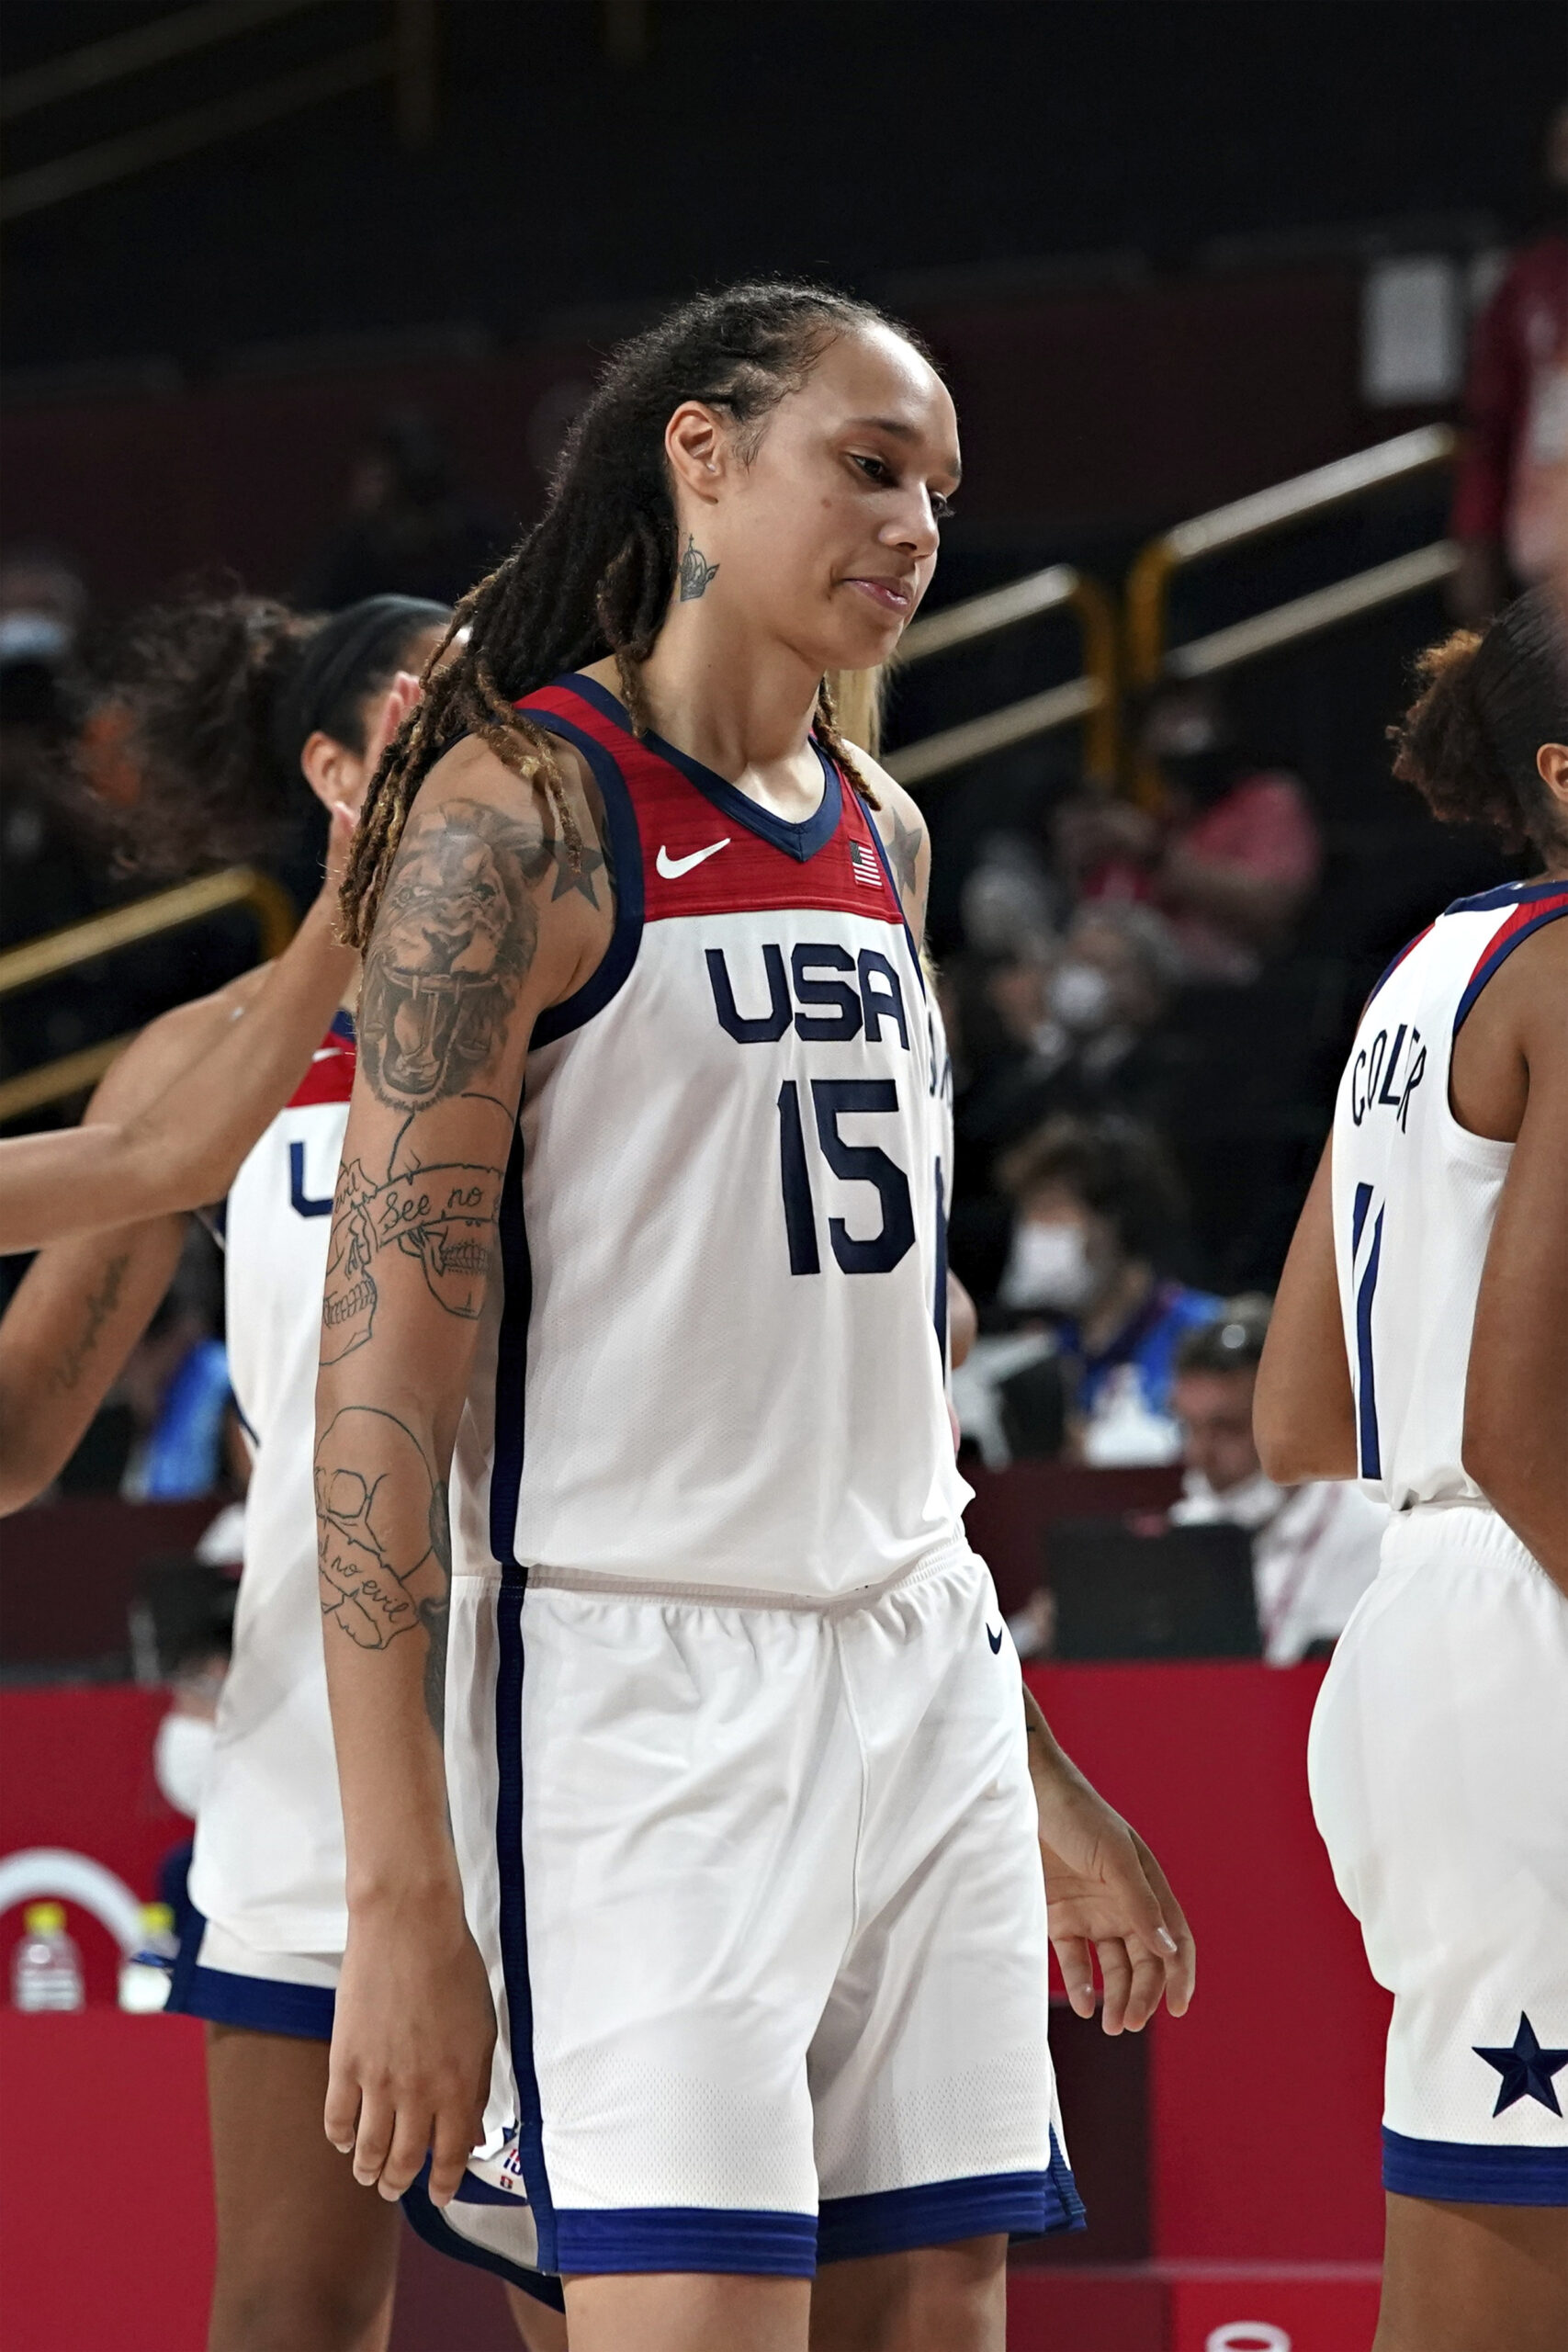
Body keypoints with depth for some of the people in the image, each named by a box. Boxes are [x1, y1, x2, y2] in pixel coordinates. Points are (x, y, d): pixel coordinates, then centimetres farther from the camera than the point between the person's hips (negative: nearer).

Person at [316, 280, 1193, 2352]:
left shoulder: (881, 835, 16)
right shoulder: (518, 811, -8)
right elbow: (387, 1365, -13)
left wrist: (1040, 1786, 23)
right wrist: (402, 1897, -20)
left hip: (923, 1691, 8)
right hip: (641, 1695, -8)